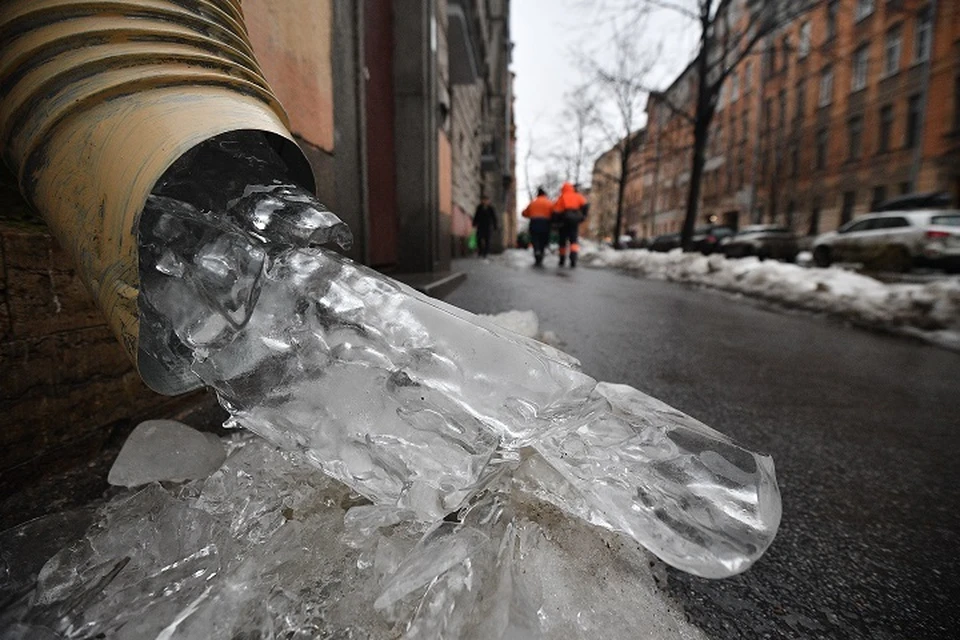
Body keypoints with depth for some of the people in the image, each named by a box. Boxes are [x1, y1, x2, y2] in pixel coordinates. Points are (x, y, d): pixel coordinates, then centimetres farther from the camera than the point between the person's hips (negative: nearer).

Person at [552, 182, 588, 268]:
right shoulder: (577, 196, 11)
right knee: (574, 240, 1)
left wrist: (557, 221, 6)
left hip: (565, 221, -1)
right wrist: (582, 216, 4)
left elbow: (556, 211, -4)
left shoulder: (561, 198, 5)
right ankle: (573, 259, -21)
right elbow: (585, 205, -3)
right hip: (575, 221, 1)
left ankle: (562, 260, 22)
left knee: (563, 241, 13)